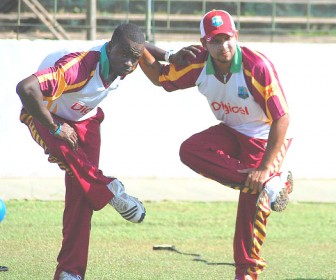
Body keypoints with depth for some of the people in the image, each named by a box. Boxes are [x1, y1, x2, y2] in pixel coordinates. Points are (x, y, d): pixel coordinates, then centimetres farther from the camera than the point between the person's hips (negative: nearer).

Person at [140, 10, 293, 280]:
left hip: (264, 138, -5)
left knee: (252, 205, -13)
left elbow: (282, 119, -28)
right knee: (191, 150, -23)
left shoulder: (258, 67, -30)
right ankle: (271, 184, -22)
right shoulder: (197, 64, -14)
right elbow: (159, 77, 5)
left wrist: (264, 168, -32)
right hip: (231, 133, 5)